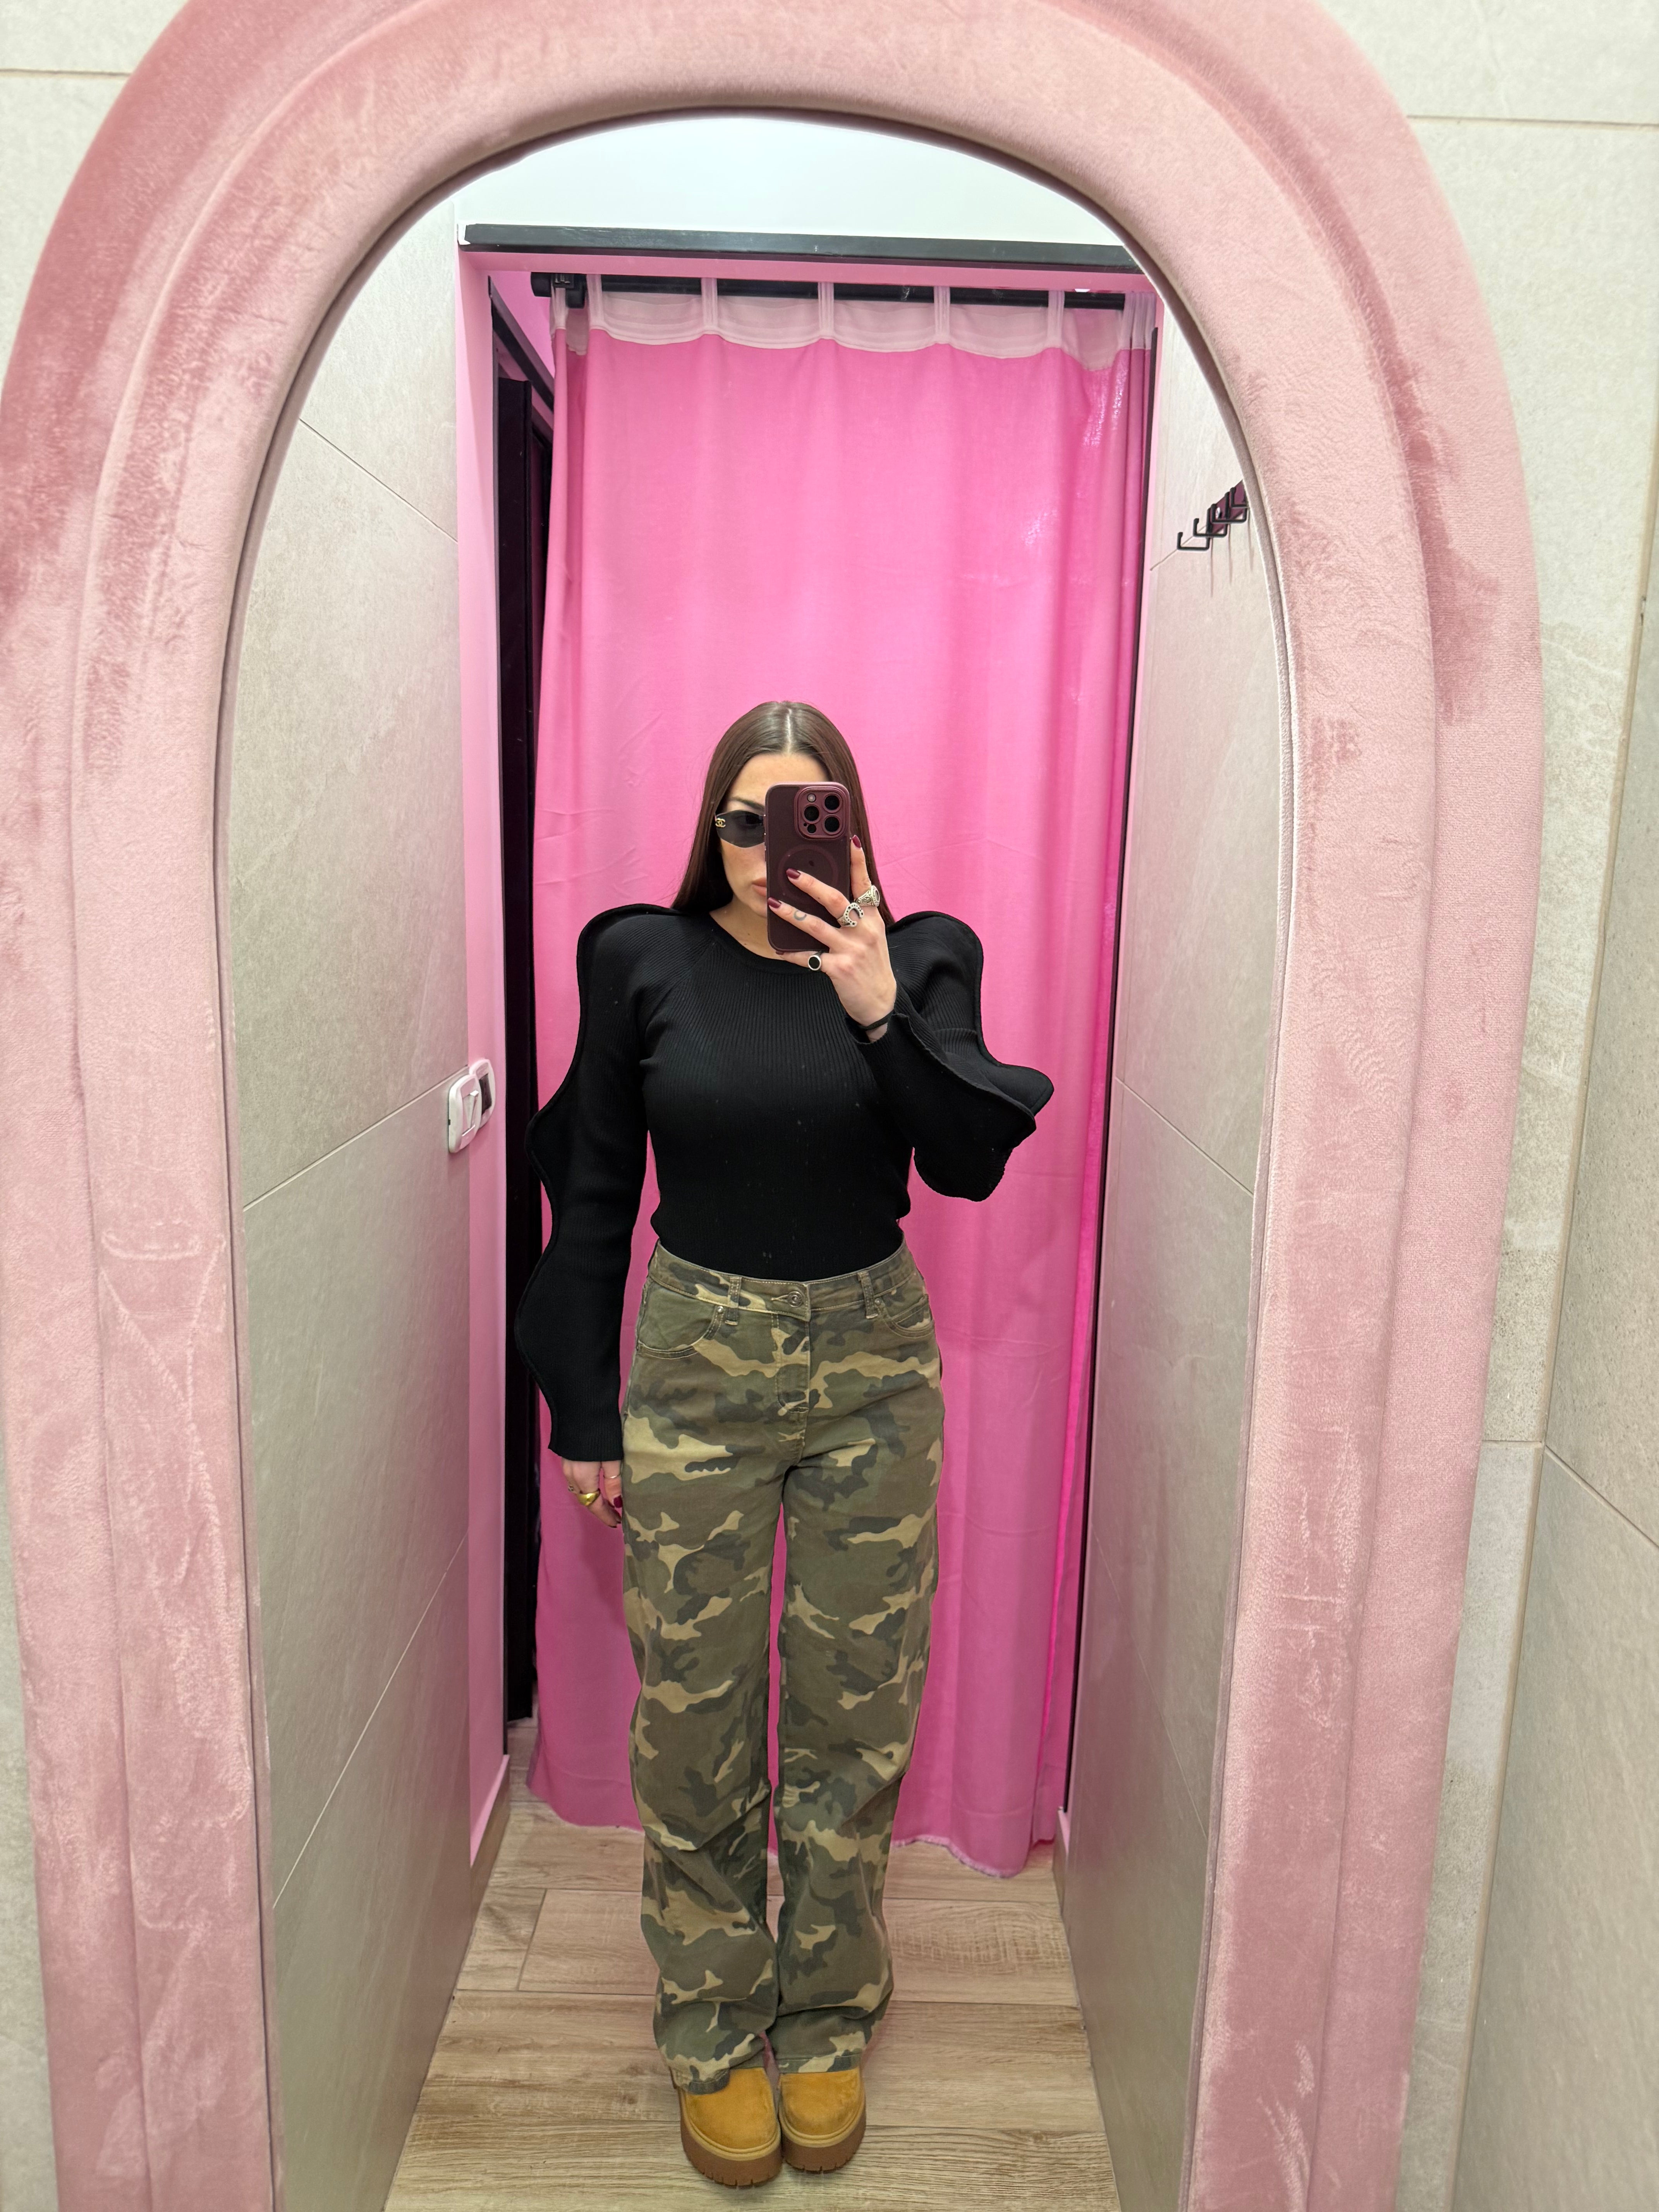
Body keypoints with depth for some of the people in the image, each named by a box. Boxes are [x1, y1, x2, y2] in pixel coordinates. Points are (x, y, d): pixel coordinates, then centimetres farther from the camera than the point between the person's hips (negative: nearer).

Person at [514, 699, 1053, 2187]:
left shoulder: (917, 961, -2)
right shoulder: (644, 964, -3)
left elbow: (971, 1166, -12)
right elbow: (594, 1196, 2)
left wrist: (881, 1010, -25)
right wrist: (584, 1410, 3)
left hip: (873, 1368, 1)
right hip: (696, 1364, 0)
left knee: (855, 1708, 11)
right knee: (694, 1714, 9)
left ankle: (830, 2022, 35)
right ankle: (716, 2036, 32)